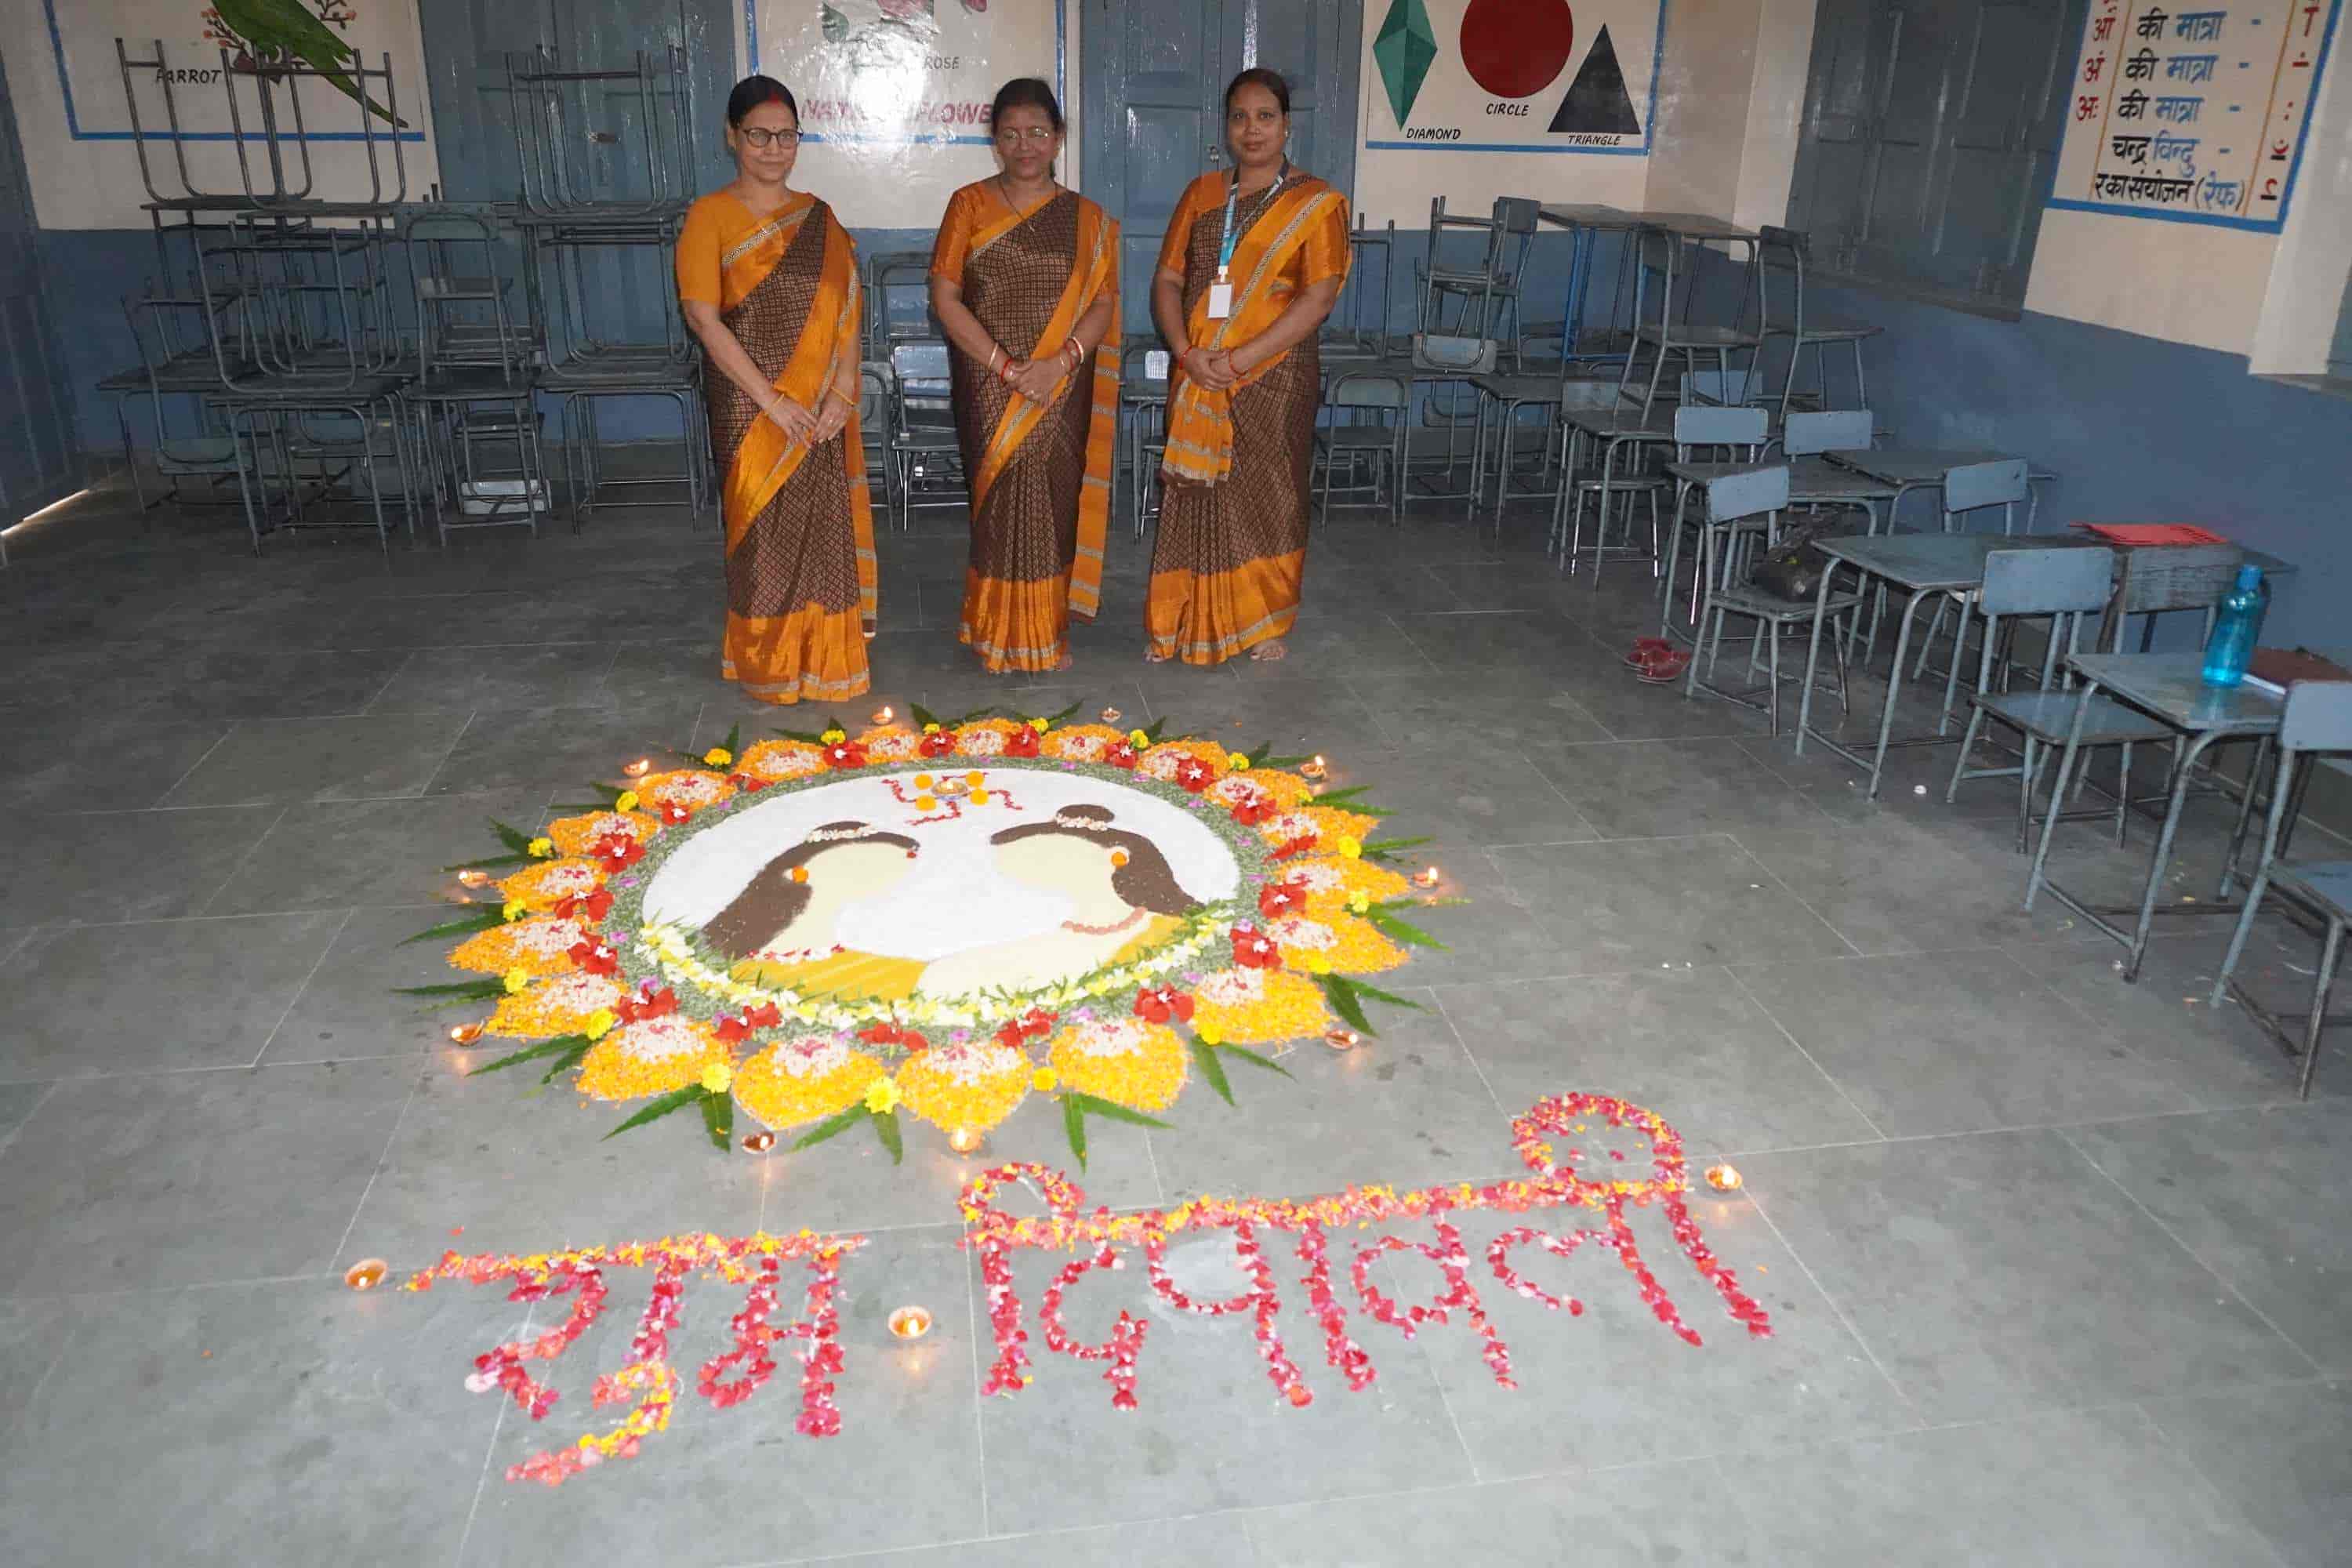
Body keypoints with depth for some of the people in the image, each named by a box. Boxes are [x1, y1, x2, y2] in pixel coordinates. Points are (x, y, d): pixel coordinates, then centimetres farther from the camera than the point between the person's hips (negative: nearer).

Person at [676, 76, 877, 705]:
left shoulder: (819, 218, 8)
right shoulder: (709, 216, -5)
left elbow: (845, 312, 5)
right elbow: (703, 318, -12)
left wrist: (841, 394, -8)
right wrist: (771, 400, -16)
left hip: (820, 410, 4)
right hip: (752, 406, -3)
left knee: (824, 528, 7)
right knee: (764, 531, 3)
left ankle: (826, 659, 21)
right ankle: (769, 665, 17)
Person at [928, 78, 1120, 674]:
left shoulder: (1086, 218, 6)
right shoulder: (969, 205, 1)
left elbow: (1103, 302, 1)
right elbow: (945, 299, -6)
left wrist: (1060, 363, -17)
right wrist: (1007, 368, -15)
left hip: (1061, 391, 2)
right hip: (989, 387, -1)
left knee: (1053, 502, 3)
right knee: (1001, 498, -1)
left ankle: (1047, 631, 17)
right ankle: (1000, 631, 13)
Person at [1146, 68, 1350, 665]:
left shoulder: (1315, 203, -4)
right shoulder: (1201, 194, 9)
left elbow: (1317, 299, -12)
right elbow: (1167, 281, 6)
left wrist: (1240, 359, -19)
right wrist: (1187, 353, -12)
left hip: (1274, 377, -3)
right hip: (1197, 380, 3)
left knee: (1265, 498, 5)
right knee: (1194, 496, 7)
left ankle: (1263, 622, 21)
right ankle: (1187, 623, 20)